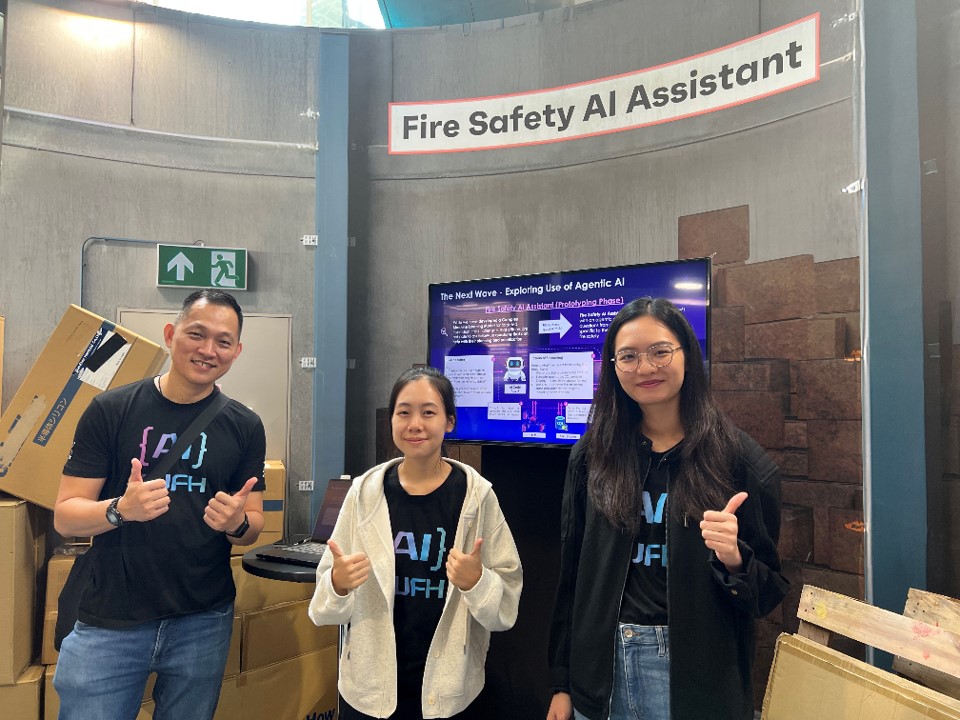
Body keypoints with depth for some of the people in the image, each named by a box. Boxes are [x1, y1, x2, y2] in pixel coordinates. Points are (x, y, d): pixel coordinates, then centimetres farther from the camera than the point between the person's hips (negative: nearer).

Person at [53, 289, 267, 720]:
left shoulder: (244, 426, -1)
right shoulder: (110, 410, -6)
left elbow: (253, 526, 4)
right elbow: (65, 516, -4)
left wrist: (236, 522, -18)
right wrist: (121, 510, -24)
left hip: (203, 623, 2)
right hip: (110, 622, -1)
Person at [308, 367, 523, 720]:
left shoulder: (476, 495, -10)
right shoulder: (365, 492, -6)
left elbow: (506, 605, -5)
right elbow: (327, 607, 1)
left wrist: (476, 582, -24)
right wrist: (339, 584, -19)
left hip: (448, 689, -1)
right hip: (369, 686, 1)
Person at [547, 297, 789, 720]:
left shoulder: (739, 459, -8)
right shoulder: (593, 454, -2)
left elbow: (769, 592, -3)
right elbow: (571, 575, 2)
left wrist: (734, 560, -24)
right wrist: (561, 684, 5)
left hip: (694, 674, -2)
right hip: (601, 668, 2)